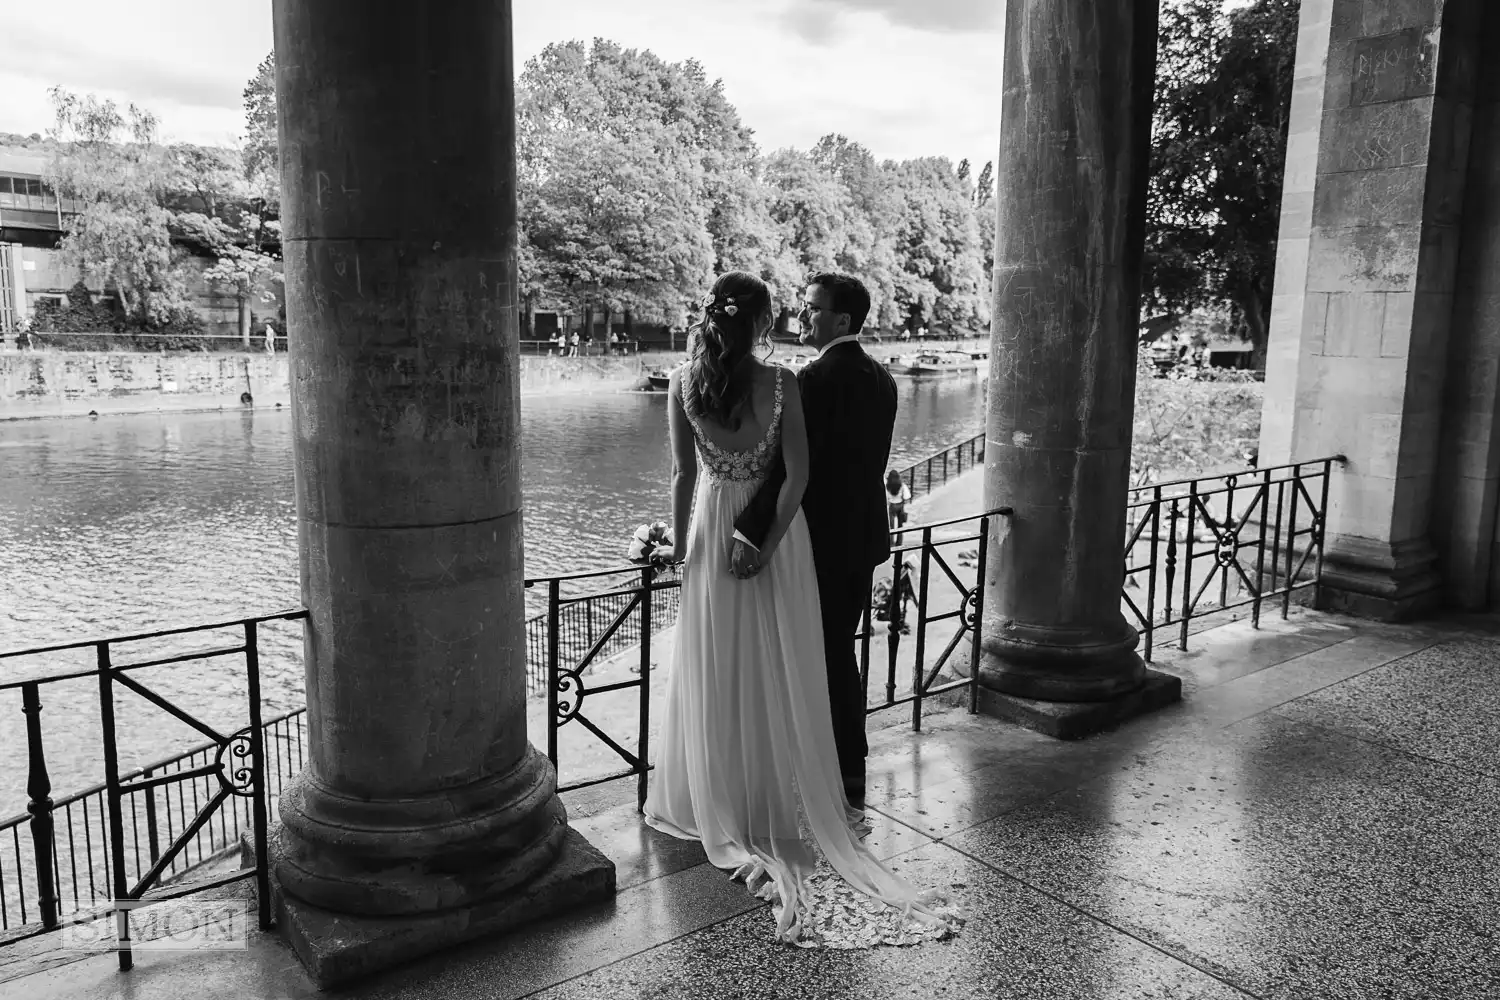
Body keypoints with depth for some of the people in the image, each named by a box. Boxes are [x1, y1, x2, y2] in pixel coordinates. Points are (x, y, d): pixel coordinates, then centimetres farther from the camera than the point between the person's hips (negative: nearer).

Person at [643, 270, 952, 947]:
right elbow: (798, 474, -16)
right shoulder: (781, 383, -12)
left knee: (714, 670, 12)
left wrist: (679, 543, 2)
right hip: (773, 528, -1)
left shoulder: (684, 383, -7)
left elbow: (683, 472, -6)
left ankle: (715, 805, 23)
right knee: (775, 672, 9)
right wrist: (770, 543, -11)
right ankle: (776, 807, 20)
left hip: (713, 526, 2)